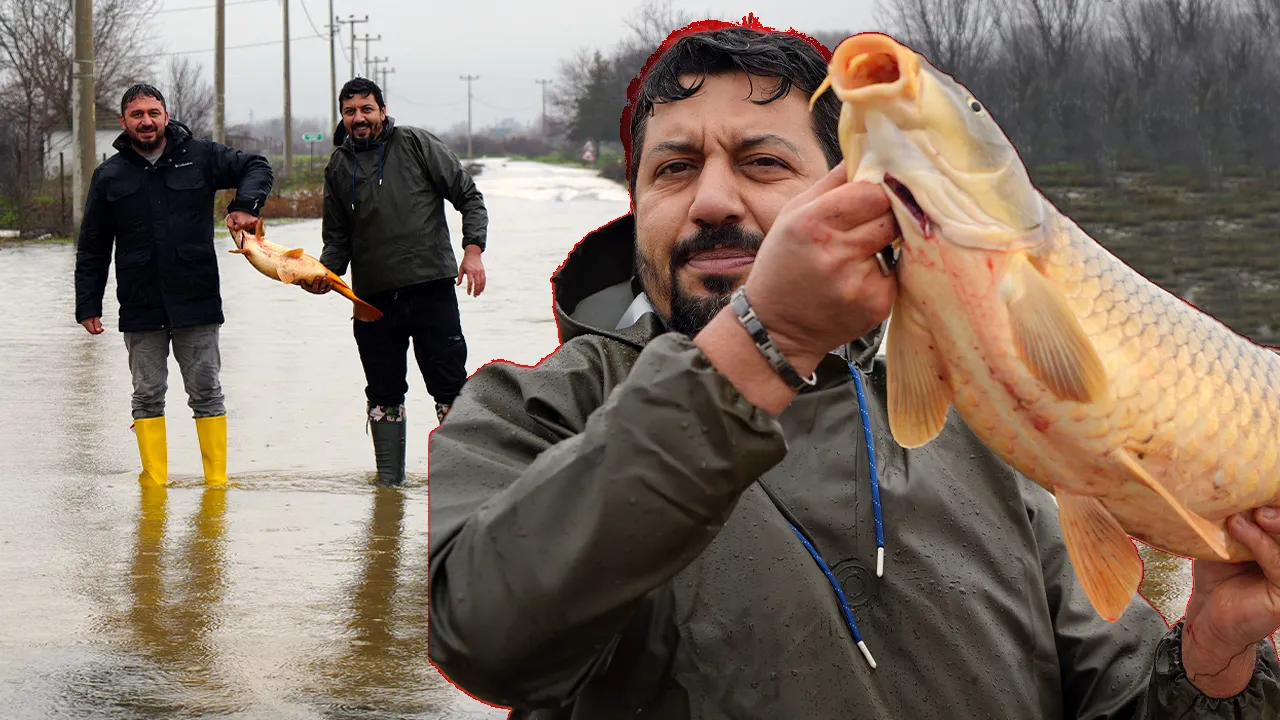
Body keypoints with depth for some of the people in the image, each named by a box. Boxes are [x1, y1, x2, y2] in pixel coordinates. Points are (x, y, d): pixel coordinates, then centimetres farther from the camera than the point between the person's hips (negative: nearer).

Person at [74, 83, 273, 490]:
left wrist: (245, 206, -9)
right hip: (140, 308, 1)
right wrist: (88, 305, 4)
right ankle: (155, 481, 10)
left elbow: (256, 167, 11)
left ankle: (217, 480, 11)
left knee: (206, 392, 5)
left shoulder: (200, 157, 2)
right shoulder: (110, 176, 6)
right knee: (148, 395, 5)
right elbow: (92, 249, 9)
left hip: (197, 302, -1)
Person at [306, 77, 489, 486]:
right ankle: (389, 483, 16)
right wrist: (325, 271, -3)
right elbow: (338, 236, 17)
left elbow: (469, 196, 3)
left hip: (431, 287, -3)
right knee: (383, 394, 8)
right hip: (372, 298, 3)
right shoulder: (338, 167, 12)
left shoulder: (417, 145, 2)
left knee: (450, 387, -2)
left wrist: (473, 248, -11)